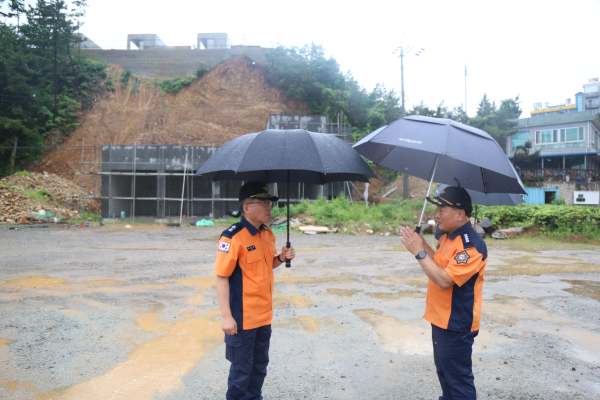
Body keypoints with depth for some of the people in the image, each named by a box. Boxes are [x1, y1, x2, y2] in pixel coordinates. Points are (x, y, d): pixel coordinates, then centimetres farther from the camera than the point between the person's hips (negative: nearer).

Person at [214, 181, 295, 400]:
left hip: (264, 315, 7)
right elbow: (221, 277, -17)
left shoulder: (268, 235, 7)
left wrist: (280, 258, -2)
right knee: (241, 369, 8)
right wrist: (226, 316, -19)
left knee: (259, 367, 21)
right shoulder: (232, 237, -18)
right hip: (242, 317, -7)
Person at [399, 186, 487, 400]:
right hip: (440, 319, 10)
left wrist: (419, 252, -27)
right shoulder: (447, 236, 6)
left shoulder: (471, 245, -25)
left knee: (458, 379, 4)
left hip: (456, 325, -10)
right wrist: (423, 244, 1)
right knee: (444, 371, 25)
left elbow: (444, 280, -30)